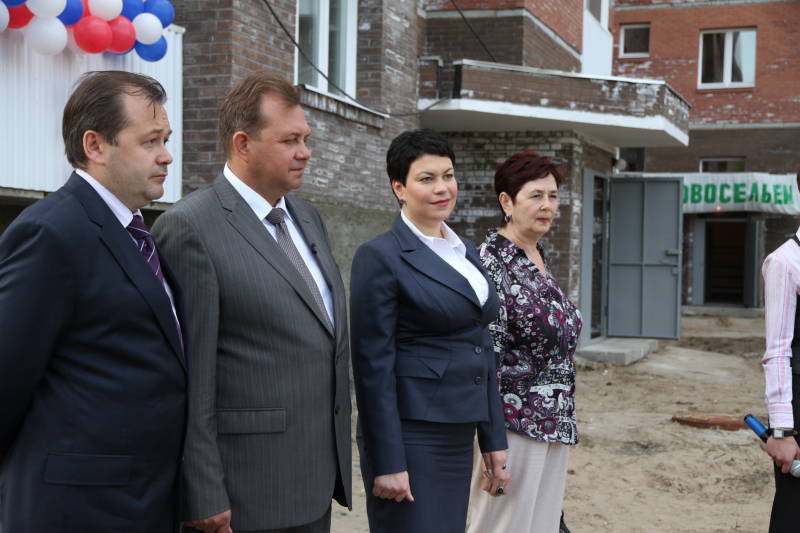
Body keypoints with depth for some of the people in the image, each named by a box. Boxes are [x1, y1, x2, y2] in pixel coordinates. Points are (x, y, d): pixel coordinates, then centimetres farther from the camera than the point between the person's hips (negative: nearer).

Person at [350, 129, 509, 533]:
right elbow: (373, 365, -14)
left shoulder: (466, 253, 12)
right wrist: (386, 463, -17)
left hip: (458, 438, 7)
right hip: (409, 436, -7)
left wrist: (493, 440, 13)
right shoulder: (380, 257, -10)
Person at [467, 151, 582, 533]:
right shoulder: (491, 260, -14)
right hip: (515, 422, -8)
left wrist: (564, 420, 20)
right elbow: (485, 351, -17)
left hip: (554, 425, 8)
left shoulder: (540, 258, 12)